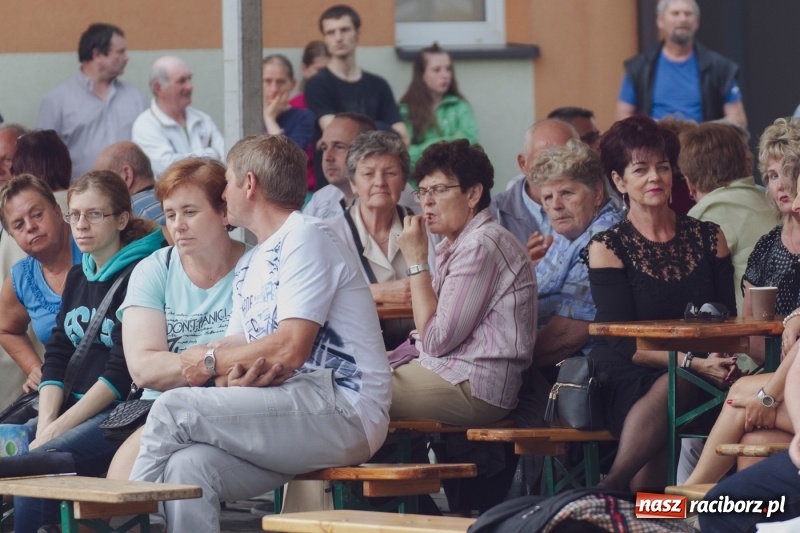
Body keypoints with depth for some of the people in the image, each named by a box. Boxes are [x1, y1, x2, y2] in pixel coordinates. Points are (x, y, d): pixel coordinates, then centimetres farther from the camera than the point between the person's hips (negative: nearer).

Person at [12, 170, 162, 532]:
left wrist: (57, 429, -15)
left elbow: (122, 371, -14)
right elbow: (56, 356, 11)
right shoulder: (77, 276, 18)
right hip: (74, 408, 8)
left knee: (36, 464, -28)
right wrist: (46, 422, -7)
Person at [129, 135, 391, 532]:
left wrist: (210, 361, -3)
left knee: (174, 408, -18)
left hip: (343, 411, -8)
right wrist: (238, 376, -8)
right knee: (188, 466, -19)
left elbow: (290, 348, -16)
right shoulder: (249, 267, 24)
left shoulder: (306, 238, -6)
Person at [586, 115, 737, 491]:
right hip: (627, 385, -2)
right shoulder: (607, 247, 3)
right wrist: (692, 362, -19)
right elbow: (622, 343, -5)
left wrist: (724, 360, -13)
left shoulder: (708, 237, 13)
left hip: (701, 384, 2)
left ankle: (610, 491, -33)